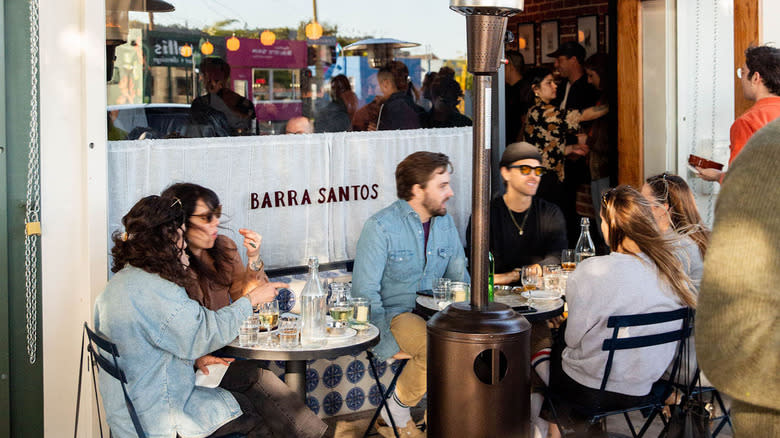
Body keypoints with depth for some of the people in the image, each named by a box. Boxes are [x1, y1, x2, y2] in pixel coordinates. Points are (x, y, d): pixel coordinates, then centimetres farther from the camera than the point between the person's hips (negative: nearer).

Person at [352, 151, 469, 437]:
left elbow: (460, 280, 16)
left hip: (435, 314, 6)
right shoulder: (381, 226, -11)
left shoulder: (445, 223, 9)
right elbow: (364, 293, -13)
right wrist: (390, 345, -20)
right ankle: (397, 409, -7)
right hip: (394, 316, -6)